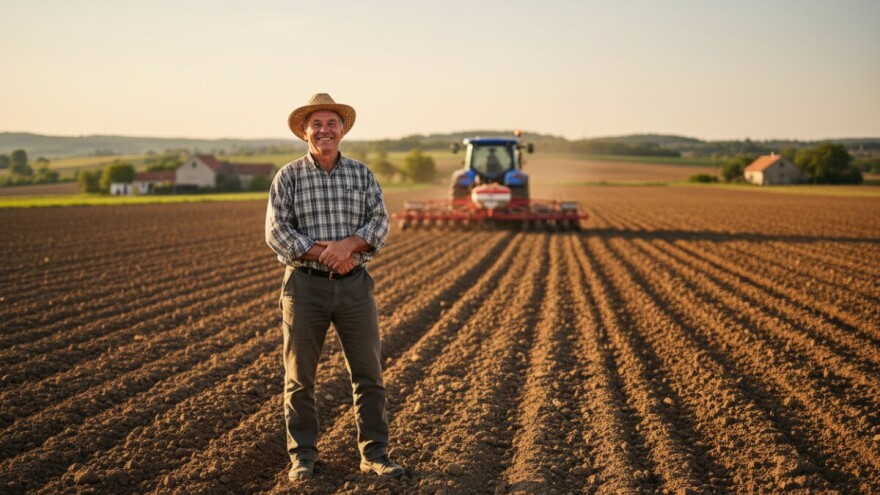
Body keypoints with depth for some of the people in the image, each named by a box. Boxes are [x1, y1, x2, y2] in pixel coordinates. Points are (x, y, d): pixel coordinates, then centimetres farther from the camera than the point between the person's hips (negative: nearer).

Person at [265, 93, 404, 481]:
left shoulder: (362, 174, 7)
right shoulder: (288, 177, 0)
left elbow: (380, 224, -1)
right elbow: (276, 231, -9)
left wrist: (348, 244, -20)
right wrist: (325, 254, -17)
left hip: (354, 285, 2)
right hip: (305, 285, -2)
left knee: (368, 373, 4)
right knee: (300, 377, 5)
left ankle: (374, 454, 15)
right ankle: (303, 457, 18)